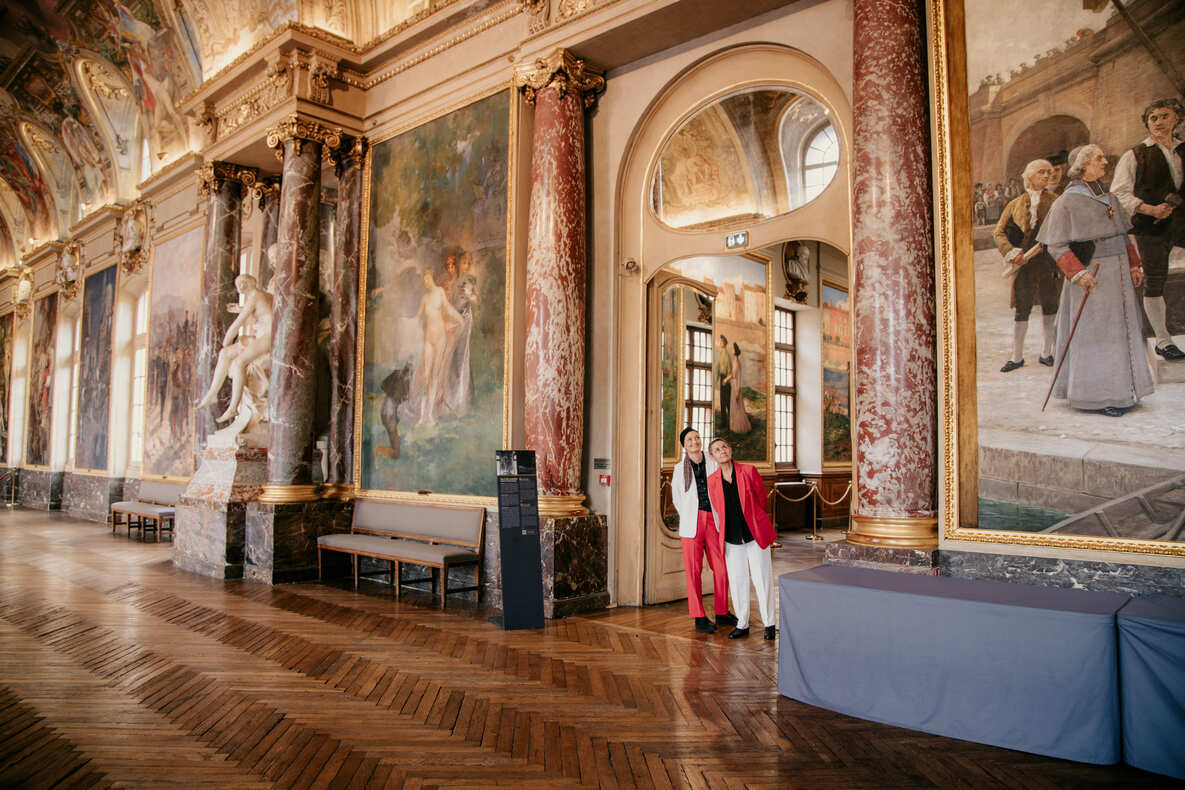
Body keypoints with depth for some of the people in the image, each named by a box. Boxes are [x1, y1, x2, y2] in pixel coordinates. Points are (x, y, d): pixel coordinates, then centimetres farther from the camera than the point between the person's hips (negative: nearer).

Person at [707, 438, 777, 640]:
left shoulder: (748, 471, -6)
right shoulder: (711, 480, 0)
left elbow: (762, 497, 8)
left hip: (755, 536, -2)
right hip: (731, 539, 2)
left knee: (762, 580, 3)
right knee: (737, 583, 7)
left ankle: (769, 623, 16)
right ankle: (742, 625, 20)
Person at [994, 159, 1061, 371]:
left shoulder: (1055, 203, 8)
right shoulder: (1015, 205, 9)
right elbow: (999, 233, 4)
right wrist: (1012, 253, -12)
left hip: (1049, 264, 1)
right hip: (1023, 265, -1)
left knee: (1050, 308, 7)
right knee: (1020, 310, 2)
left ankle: (1046, 353, 20)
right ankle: (1017, 356, 13)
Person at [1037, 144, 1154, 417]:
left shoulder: (1109, 198, 15)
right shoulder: (1067, 202, -8)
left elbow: (1123, 236, 21)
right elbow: (1056, 245, -12)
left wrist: (1134, 264, 12)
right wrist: (1079, 273, -21)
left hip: (1118, 275, 8)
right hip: (1091, 276, -8)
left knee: (1121, 329, 10)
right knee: (1093, 332, -5)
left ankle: (1119, 392, 20)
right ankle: (1095, 396, 2)